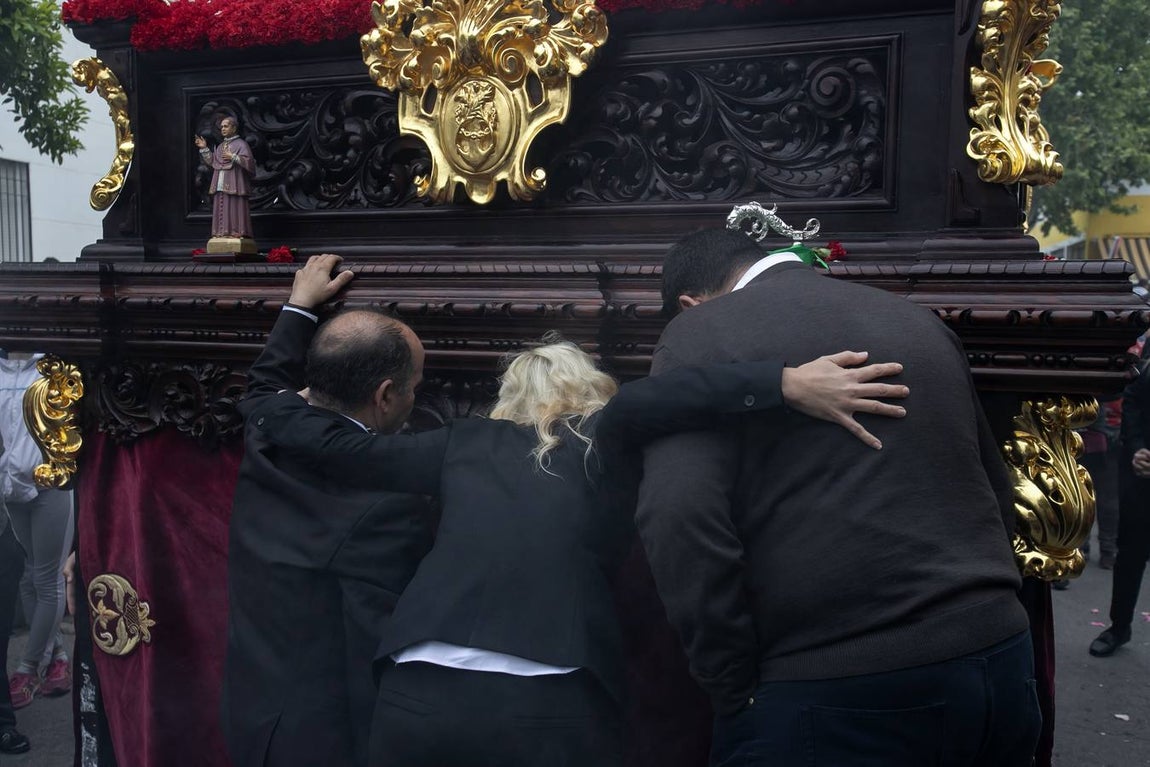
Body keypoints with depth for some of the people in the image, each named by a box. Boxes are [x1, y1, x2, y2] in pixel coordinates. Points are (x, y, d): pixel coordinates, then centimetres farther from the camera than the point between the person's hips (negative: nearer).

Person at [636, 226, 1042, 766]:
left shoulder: (699, 334, -3)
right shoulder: (916, 321, 16)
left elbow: (679, 519, -18)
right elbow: (996, 491, 21)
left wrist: (738, 694, -10)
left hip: (835, 696, -7)